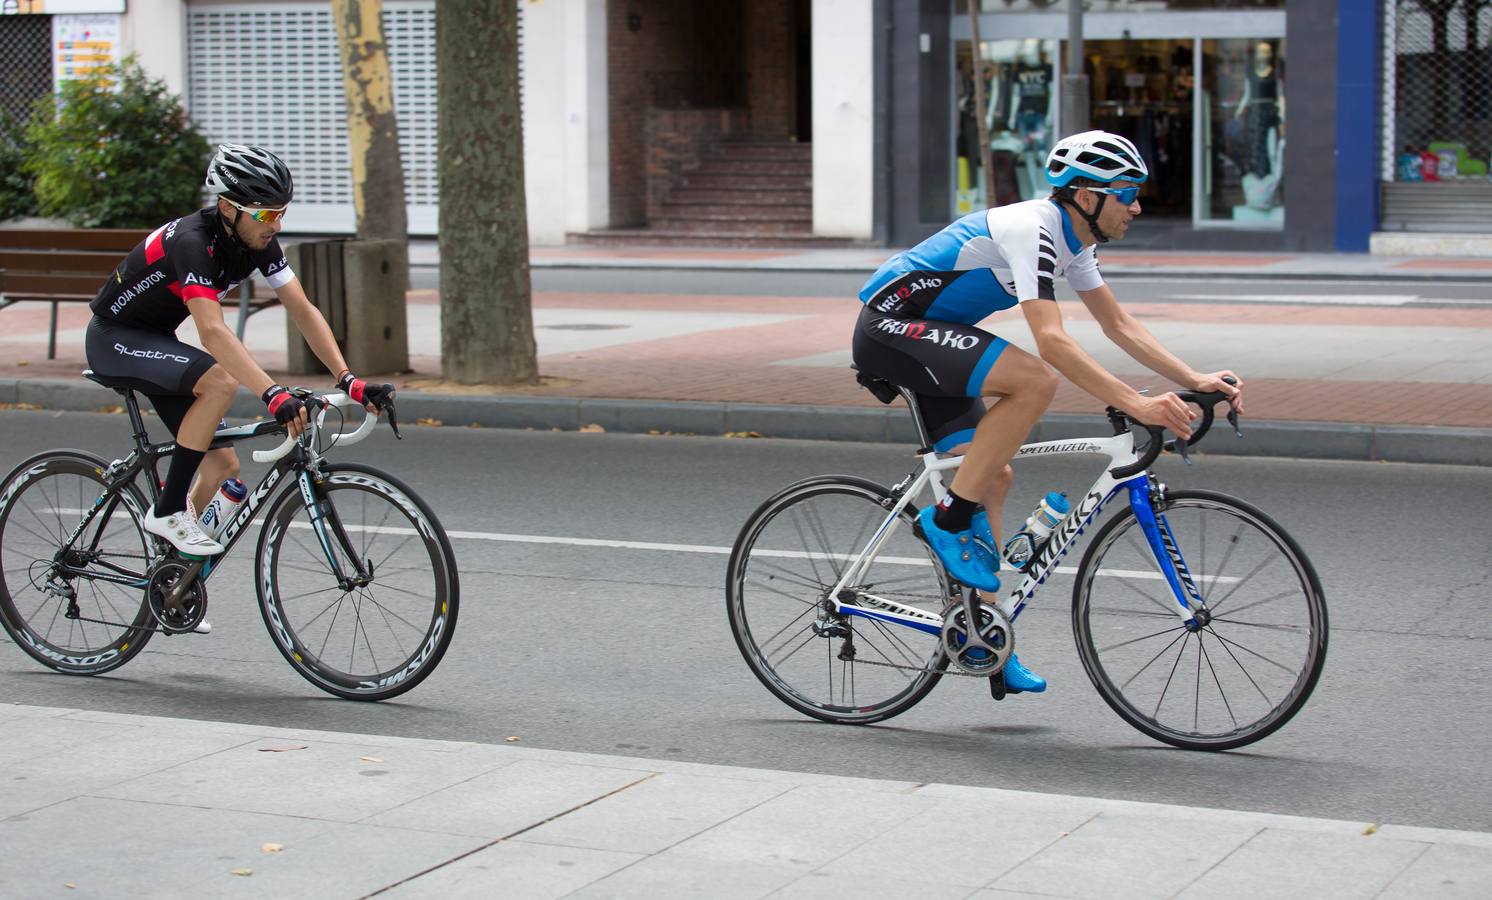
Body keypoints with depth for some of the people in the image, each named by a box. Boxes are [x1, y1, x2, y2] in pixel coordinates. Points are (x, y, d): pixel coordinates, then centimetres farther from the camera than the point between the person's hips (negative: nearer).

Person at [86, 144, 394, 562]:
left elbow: (303, 311, -9)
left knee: (223, 465, -2)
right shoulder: (192, 242, -32)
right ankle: (168, 512, -20)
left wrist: (349, 380, -20)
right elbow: (213, 331, -43)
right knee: (220, 382, -32)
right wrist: (274, 395, -53)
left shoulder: (258, 242, -9)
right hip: (115, 339, -8)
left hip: (155, 340, 8)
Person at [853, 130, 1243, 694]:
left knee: (994, 476, 6)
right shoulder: (1030, 229, -24)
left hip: (929, 339, 10)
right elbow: (1051, 340, -34)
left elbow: (1119, 325, 13)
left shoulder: (1073, 241, 7)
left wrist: (1196, 381, 2)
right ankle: (949, 520, -17)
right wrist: (1134, 404, -39)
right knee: (1036, 380, -27)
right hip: (889, 326, -10)